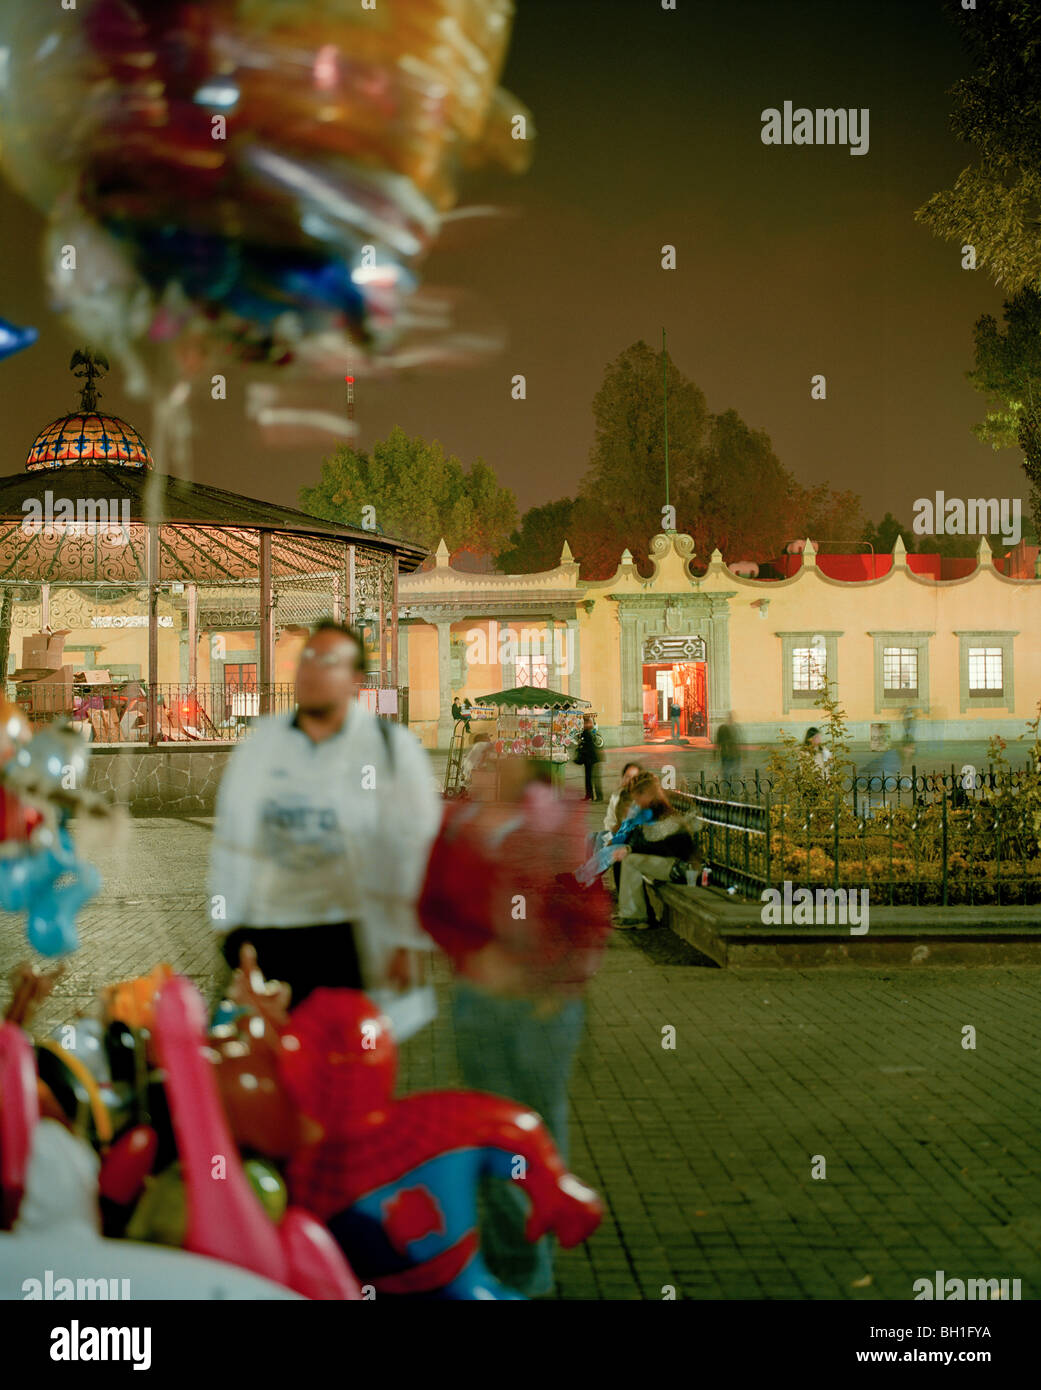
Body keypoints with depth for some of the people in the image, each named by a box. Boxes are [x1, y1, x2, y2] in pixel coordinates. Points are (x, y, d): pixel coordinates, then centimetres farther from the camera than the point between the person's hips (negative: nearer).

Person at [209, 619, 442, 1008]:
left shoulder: (393, 748, -1)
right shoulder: (261, 740, 10)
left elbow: (418, 848, 1)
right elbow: (231, 835, 16)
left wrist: (405, 943, 0)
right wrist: (227, 924, 14)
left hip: (342, 942, -3)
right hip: (261, 938, 3)